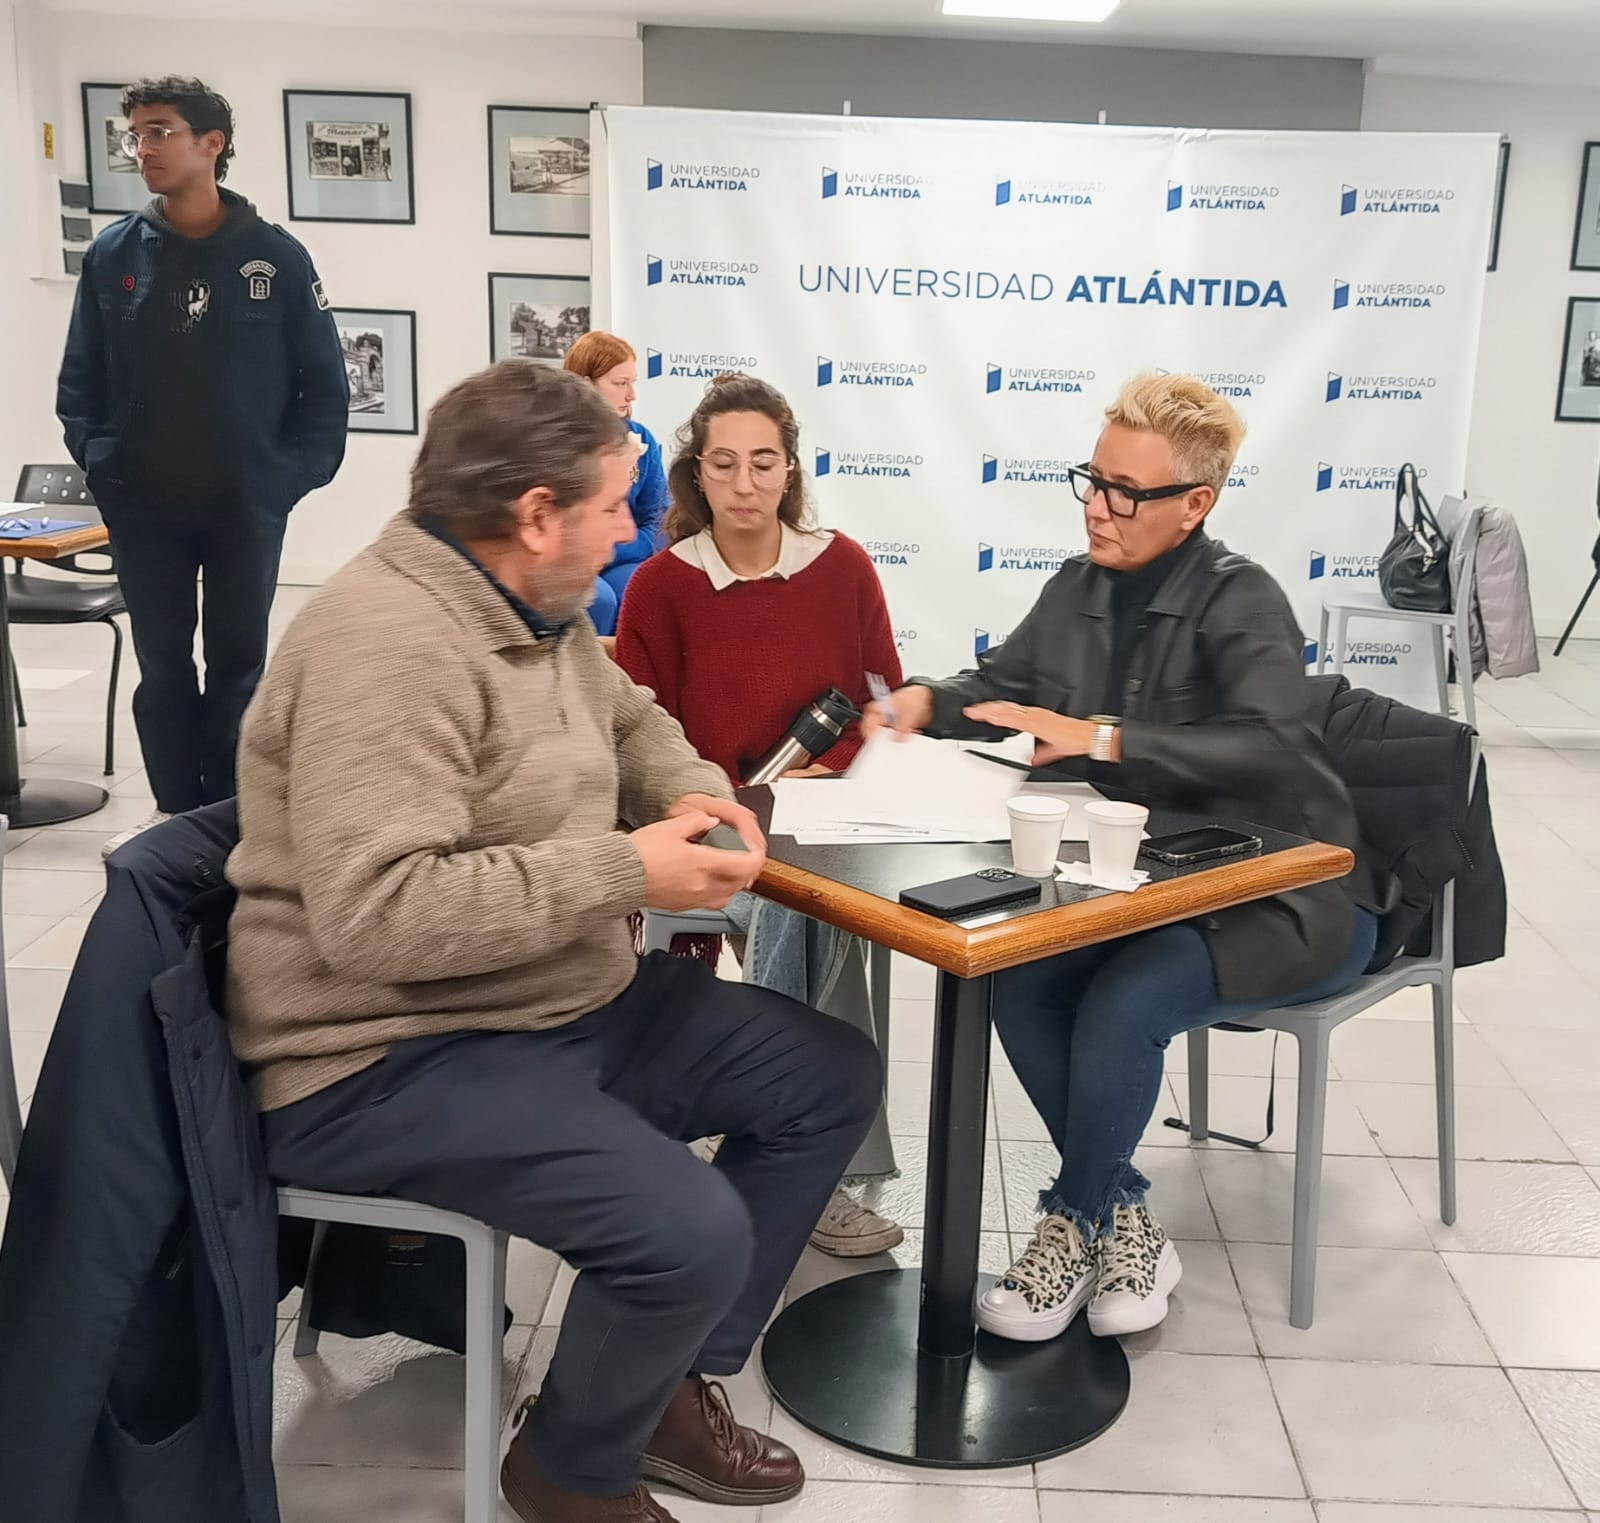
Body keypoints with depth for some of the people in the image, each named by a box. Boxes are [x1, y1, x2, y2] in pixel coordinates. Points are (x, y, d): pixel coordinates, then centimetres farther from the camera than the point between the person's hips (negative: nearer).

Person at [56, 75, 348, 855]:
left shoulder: (276, 256, -4)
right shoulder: (112, 255, 2)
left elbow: (324, 384, -1)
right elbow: (79, 382, 7)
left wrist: (295, 474, -8)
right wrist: (102, 465, -4)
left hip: (247, 505, -2)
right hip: (142, 507, 2)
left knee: (238, 666, 8)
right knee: (163, 667, 10)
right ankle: (178, 813, 23)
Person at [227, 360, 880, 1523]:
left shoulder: (537, 609, 7)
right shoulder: (389, 644, -25)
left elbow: (628, 721, 24)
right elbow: (375, 915, -33)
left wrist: (692, 795, 0)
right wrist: (625, 873, -26)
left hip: (571, 1002, 10)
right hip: (390, 1058, -10)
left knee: (833, 1079, 8)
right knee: (691, 1233, -27)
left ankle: (677, 1381, 22)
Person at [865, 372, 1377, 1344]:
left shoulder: (1240, 602, -16)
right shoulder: (1080, 587, 4)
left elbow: (1273, 748, -32)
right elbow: (1002, 686, 17)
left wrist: (1100, 738, -38)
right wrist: (923, 703, -4)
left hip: (1288, 899, -6)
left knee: (1121, 1005, -28)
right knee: (1021, 986, -19)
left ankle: (1075, 1226, 1)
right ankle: (1125, 1224, 1)